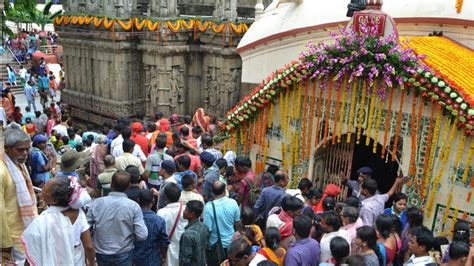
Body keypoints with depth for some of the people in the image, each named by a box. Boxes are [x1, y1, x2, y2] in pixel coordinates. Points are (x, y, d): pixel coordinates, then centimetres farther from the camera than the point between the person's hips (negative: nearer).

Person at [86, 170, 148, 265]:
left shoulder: (96, 203, -14)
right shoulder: (133, 206, -18)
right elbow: (142, 235, -20)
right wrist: (130, 235, 1)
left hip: (101, 253, 2)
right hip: (124, 253, -2)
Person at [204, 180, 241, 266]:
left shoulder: (209, 207, -25)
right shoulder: (233, 203, -14)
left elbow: (208, 229, -19)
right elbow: (237, 223, -2)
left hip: (215, 245, -3)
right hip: (231, 242, 3)